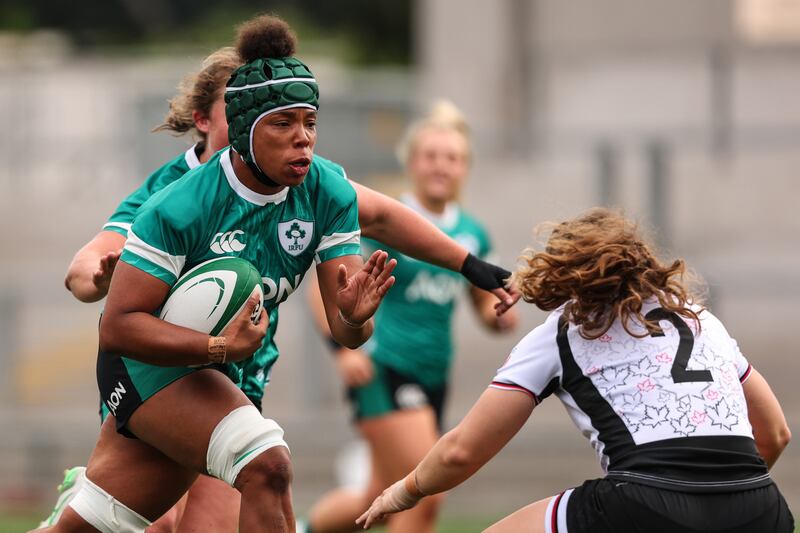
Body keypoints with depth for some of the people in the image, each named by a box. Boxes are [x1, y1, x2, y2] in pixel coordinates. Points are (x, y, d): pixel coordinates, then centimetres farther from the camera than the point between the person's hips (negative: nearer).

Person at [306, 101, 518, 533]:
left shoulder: (472, 234, 9)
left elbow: (486, 304, 21)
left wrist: (500, 316, -3)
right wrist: (344, 347, -21)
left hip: (433, 377, 7)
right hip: (382, 369, -7)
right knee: (425, 495, -16)